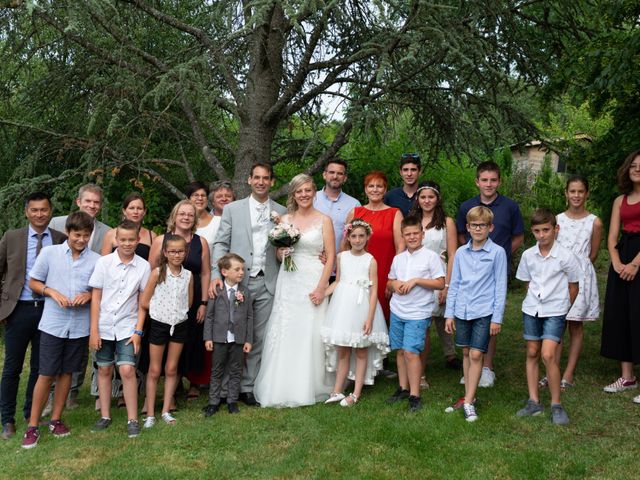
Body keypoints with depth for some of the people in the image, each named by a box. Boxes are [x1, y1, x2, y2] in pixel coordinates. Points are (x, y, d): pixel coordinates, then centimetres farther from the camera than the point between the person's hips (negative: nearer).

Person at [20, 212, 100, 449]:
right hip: (53, 324, -2)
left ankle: (56, 419, 26)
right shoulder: (49, 253, -3)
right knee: (46, 374, -1)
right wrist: (52, 292, -14)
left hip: (79, 326, 2)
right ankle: (33, 426, 10)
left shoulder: (96, 260, 0)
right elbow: (33, 283, 3)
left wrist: (89, 295, -13)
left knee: (66, 372, 12)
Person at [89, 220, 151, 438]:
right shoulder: (104, 262, -5)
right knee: (104, 370, 10)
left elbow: (143, 301, 1)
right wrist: (94, 330, -5)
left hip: (127, 327, -1)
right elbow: (96, 297, -2)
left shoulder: (143, 266, -4)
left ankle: (132, 420, 2)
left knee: (127, 370, -9)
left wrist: (138, 331, -4)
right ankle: (105, 416, 23)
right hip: (104, 327, 1)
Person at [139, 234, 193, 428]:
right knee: (154, 371, 5)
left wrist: (178, 311, 0)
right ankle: (150, 414, 12)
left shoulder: (188, 275, -2)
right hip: (159, 324, -3)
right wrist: (162, 309, -1)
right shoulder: (157, 273, -11)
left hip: (179, 325, 3)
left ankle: (166, 411, 21)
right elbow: (144, 302, -9)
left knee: (171, 370, 11)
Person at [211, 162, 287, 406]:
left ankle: (248, 386, 15)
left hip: (267, 284, 1)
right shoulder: (232, 209, 6)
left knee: (259, 338, 5)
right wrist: (216, 275, -11)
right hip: (237, 281, -1)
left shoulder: (281, 212, 9)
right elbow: (221, 244, 2)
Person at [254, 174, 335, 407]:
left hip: (313, 283, -3)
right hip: (288, 283, 3)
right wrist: (282, 249, -8)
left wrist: (321, 287, -11)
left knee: (310, 335, -2)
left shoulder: (324, 220, 2)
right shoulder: (285, 220, 11)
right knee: (284, 335, 1)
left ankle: (310, 388, 12)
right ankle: (284, 389, 10)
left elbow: (330, 257, -2)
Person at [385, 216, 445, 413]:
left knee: (411, 352, -10)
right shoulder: (398, 258, 10)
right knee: (400, 351, 11)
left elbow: (440, 283, -8)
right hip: (397, 311, 5)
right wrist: (395, 284, -3)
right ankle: (403, 388, 25)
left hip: (418, 313, -5)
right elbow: (390, 280, 21)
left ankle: (414, 395, -2)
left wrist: (416, 280, -14)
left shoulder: (431, 256, -5)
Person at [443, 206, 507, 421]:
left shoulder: (497, 252, -4)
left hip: (484, 311, -4)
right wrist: (449, 313, 8)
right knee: (466, 353, 12)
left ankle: (469, 402, 0)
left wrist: (497, 317, -6)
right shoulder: (461, 253, 6)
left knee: (476, 355, -6)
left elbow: (500, 287, -3)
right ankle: (468, 396, 24)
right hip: (462, 310, 4)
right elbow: (454, 284, 11)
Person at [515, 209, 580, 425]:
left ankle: (556, 405, 0)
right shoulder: (528, 255, 0)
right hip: (531, 309, 5)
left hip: (555, 312, -4)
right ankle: (534, 402, 18)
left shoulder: (565, 256, -11)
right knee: (532, 354, 8)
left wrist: (563, 307, 7)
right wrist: (535, 302, 8)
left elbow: (573, 286, 1)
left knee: (548, 355, -13)